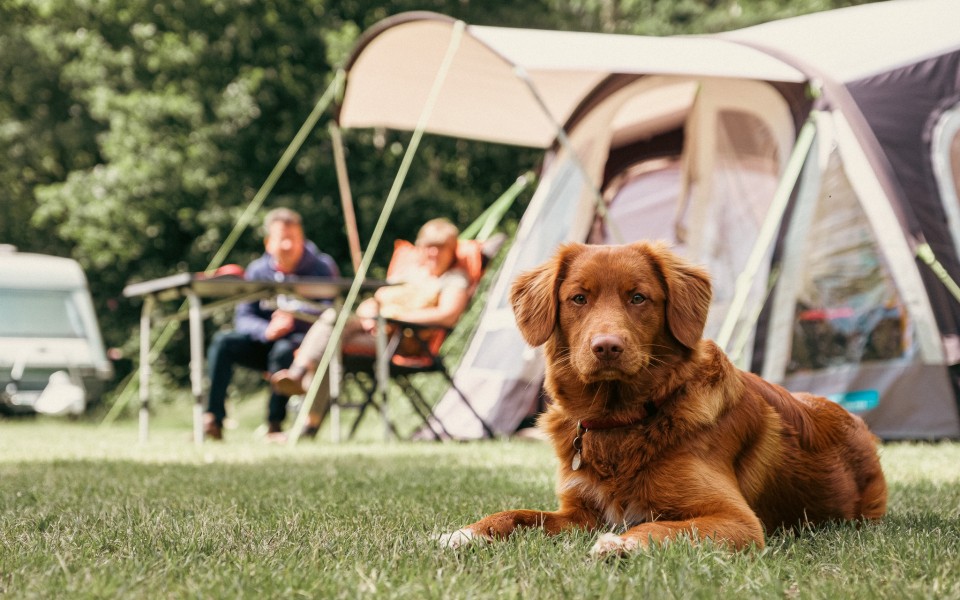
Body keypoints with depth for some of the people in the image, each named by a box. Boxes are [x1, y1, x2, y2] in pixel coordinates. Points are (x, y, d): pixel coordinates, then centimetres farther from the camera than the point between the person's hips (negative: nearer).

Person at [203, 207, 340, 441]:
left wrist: (294, 319, -34)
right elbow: (243, 317, -6)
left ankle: (275, 424, -27)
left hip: (306, 339, -4)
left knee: (283, 350, -38)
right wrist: (266, 330, -29)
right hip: (266, 342, 4)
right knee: (223, 341, -22)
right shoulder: (257, 271, 2)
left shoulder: (321, 269, -6)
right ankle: (212, 420, -27)